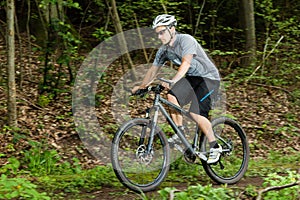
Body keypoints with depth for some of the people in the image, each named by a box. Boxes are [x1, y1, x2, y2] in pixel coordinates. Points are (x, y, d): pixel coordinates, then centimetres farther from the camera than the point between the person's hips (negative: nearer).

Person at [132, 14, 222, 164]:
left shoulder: (186, 40, -23)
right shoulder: (163, 50, 0)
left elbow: (186, 63, -38)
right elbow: (153, 70, 8)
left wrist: (172, 81, -50)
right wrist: (141, 87, -3)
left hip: (208, 77, -7)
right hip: (191, 78, 7)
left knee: (195, 113, -22)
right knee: (171, 96, -19)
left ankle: (215, 147, -8)